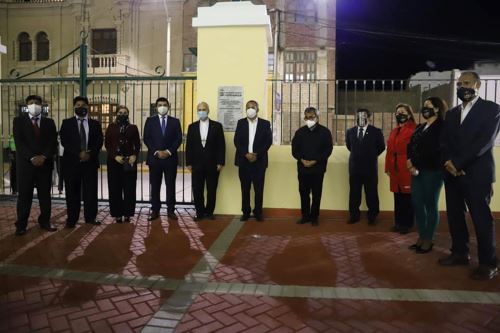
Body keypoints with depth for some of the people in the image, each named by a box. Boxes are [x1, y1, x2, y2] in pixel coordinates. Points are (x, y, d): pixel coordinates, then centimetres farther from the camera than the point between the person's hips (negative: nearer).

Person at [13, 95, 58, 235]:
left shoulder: (49, 122, 11)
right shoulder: (19, 120, 5)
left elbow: (53, 142, 2)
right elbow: (19, 142, -5)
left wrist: (43, 157, -12)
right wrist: (32, 158, -16)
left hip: (45, 163, 2)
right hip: (26, 163, -2)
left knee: (45, 194, 6)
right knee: (24, 195, 1)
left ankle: (45, 222, 15)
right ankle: (21, 225, 8)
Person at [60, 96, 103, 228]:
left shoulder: (95, 124, 12)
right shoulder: (67, 123, 7)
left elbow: (99, 142, 3)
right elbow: (64, 142, -4)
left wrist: (90, 154, -13)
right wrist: (79, 153, -15)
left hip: (90, 161, 1)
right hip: (72, 162, -1)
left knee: (90, 191, 2)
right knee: (72, 192, 2)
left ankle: (90, 217, 11)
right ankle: (71, 219, 10)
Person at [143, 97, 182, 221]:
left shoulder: (175, 121, 9)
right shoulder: (150, 121, 8)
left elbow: (178, 139, 2)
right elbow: (147, 139, 1)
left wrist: (169, 151, -11)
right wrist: (156, 152, -11)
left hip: (170, 158, 0)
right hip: (154, 158, 0)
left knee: (171, 185, 3)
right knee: (155, 186, 4)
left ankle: (171, 210, 10)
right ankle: (155, 210, 12)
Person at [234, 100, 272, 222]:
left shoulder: (265, 123, 4)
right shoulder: (240, 123, 8)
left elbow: (268, 141, -2)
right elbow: (237, 141, 1)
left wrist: (257, 155, -12)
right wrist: (246, 154, -12)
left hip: (259, 161, -1)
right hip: (243, 160, 1)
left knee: (259, 188, 2)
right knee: (245, 188, 6)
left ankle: (258, 212, 13)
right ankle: (246, 212, 15)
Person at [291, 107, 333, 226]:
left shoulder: (324, 131, 1)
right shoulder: (300, 132, 9)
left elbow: (328, 149, -5)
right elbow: (294, 149, 8)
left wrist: (315, 161, -13)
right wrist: (302, 160, -10)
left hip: (318, 168, -2)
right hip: (303, 168, 3)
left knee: (316, 194, 4)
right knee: (303, 193, 7)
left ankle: (314, 217, 15)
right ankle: (305, 216, 18)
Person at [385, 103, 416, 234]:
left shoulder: (414, 130, -6)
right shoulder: (394, 131, 16)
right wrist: (388, 168, 11)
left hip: (408, 169, -7)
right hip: (395, 169, 7)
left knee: (407, 197, 2)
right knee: (398, 197, 12)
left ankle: (407, 224, 12)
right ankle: (399, 222, 21)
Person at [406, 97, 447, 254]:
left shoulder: (442, 127, -6)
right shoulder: (420, 127, 17)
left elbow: (433, 150, -16)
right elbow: (411, 146, 10)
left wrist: (414, 162, -11)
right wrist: (411, 164, -7)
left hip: (432, 171, -7)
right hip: (417, 170, 7)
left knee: (430, 205, 1)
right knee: (417, 203, 6)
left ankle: (428, 240, 11)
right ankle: (421, 237, 17)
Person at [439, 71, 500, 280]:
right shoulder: (452, 114, 16)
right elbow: (444, 142, 10)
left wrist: (458, 163, -17)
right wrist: (449, 163, -9)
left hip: (477, 174, -5)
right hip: (453, 174, 6)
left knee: (481, 219, 0)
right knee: (454, 216, 10)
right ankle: (460, 253, 25)